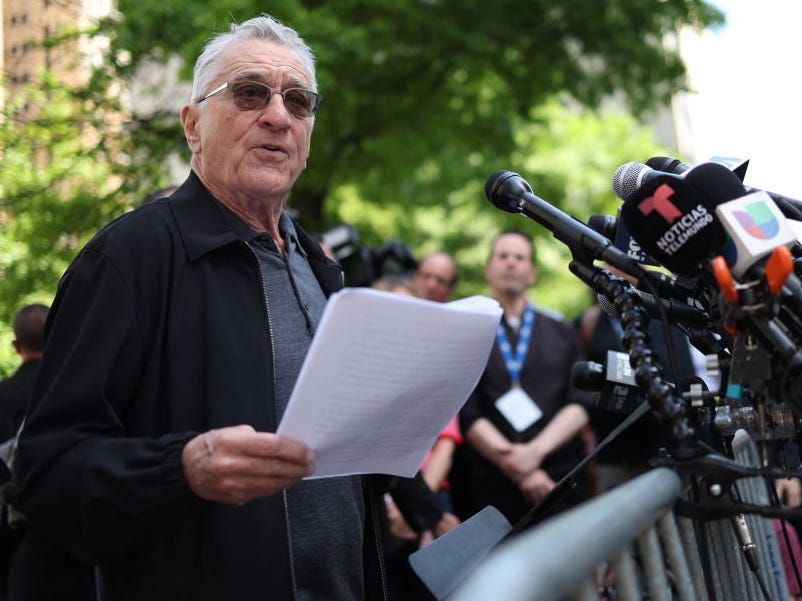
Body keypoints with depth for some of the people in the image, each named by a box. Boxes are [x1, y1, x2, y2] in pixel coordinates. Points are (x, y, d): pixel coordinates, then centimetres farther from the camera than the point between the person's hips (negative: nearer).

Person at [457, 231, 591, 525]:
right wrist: (518, 470, -11)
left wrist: (536, 450, -11)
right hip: (493, 484, -2)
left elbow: (580, 405, 5)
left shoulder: (562, 332, 16)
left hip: (561, 479, 2)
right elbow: (469, 416, -1)